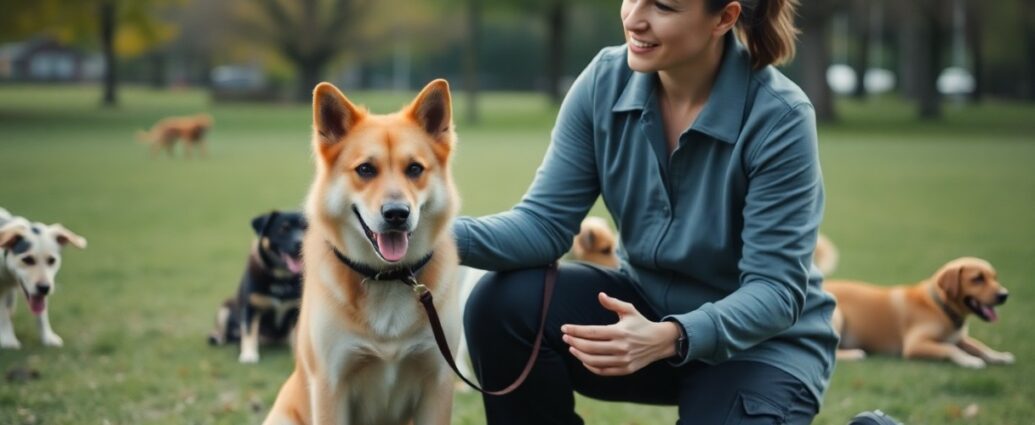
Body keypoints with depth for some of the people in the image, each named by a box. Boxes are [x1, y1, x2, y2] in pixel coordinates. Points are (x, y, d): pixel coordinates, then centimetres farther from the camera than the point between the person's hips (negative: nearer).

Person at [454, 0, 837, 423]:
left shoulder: (778, 118, -24)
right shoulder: (605, 81, -10)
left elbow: (777, 290, -25)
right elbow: (545, 220, -11)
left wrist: (668, 338, -42)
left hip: (764, 342, -4)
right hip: (648, 306, 4)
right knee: (501, 304, -20)